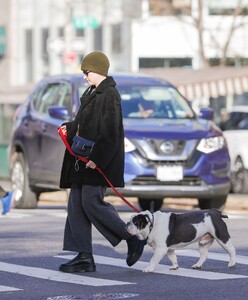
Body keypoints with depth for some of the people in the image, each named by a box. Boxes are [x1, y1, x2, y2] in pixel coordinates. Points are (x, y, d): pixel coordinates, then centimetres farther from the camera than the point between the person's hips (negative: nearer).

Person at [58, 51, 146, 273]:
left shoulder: (109, 95, -14)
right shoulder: (93, 93, 16)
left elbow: (110, 132, -20)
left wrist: (96, 157, -24)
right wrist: (69, 128, 10)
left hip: (99, 161, -10)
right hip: (84, 160, 10)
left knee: (91, 202, -12)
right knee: (76, 203, 5)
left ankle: (133, 238, 1)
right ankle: (84, 257, 7)